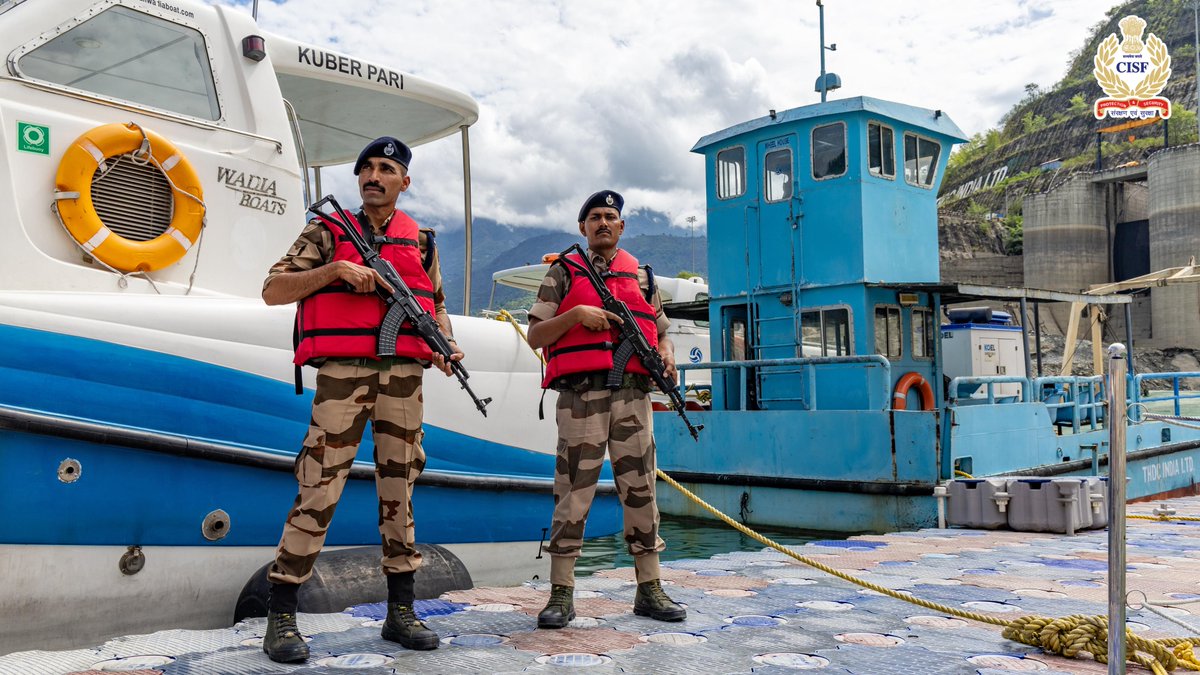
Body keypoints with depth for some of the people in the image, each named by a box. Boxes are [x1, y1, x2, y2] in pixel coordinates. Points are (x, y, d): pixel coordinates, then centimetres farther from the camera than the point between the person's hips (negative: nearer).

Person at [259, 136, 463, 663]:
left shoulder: (422, 241, 16)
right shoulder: (328, 232, 7)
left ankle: (401, 612, 16)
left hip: (404, 375, 4)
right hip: (343, 369, -3)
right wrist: (337, 269, -12)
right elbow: (273, 290, 0)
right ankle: (280, 617, 1)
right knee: (319, 488, -7)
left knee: (399, 488, 8)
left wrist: (446, 344, 2)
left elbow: (436, 304, 22)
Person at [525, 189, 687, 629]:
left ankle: (649, 590, 14)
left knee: (640, 489, 6)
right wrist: (576, 314, -10)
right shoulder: (563, 272, 10)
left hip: (633, 394, 3)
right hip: (581, 394, -3)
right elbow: (535, 336, 4)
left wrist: (667, 355, 1)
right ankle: (561, 595, 3)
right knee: (573, 489, -4)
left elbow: (661, 332, 23)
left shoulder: (642, 276, 20)